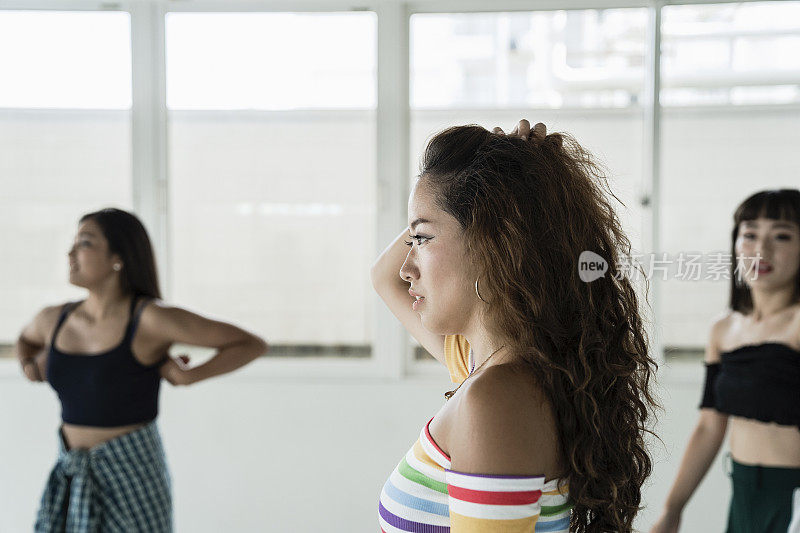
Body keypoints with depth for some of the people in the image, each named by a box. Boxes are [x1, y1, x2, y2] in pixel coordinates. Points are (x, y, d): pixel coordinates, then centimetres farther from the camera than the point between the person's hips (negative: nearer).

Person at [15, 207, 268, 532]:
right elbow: (26, 339, 29)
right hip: (70, 480, 5)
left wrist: (187, 377, -17)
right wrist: (29, 367, 8)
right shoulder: (55, 320, 2)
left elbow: (252, 344, -10)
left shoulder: (151, 317, -15)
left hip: (133, 481, -5)